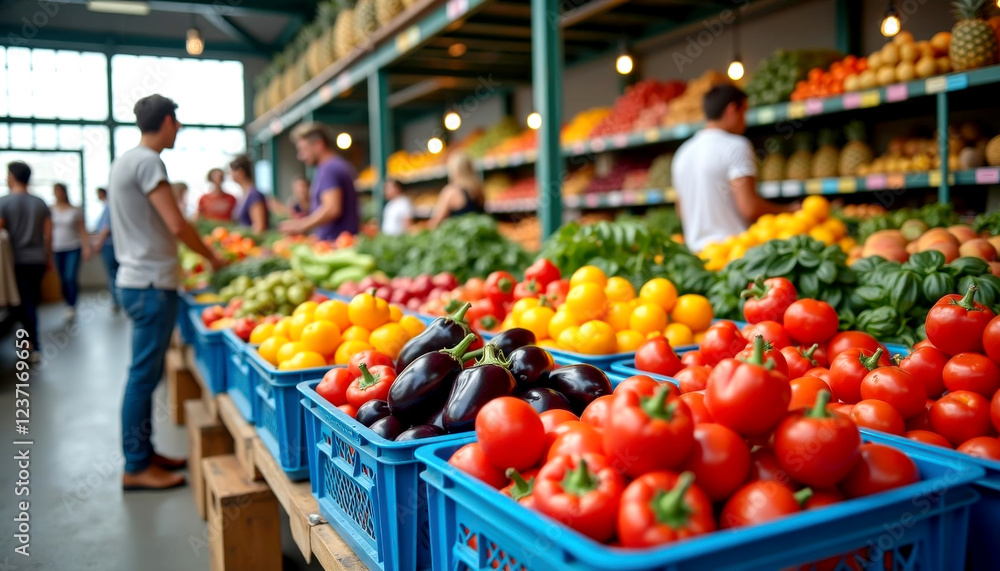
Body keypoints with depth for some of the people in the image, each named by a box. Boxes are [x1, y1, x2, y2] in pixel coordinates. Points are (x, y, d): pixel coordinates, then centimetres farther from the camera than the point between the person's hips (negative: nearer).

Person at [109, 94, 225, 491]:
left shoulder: (125, 161, 16)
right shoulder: (148, 162, -14)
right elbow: (177, 226, -19)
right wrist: (212, 258, -5)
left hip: (136, 279, 10)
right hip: (152, 284, -10)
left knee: (145, 374, 15)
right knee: (144, 375, -4)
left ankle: (144, 454, 24)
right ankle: (136, 467, 4)